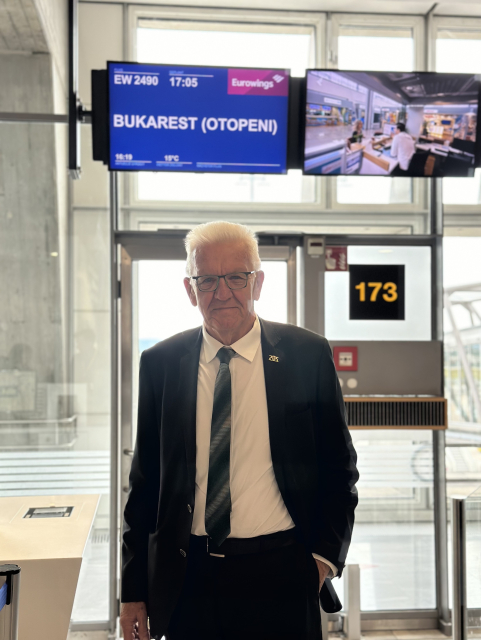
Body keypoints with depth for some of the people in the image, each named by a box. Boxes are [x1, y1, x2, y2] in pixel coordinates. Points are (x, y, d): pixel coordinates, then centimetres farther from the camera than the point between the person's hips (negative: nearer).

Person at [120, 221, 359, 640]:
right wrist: (134, 588, 4)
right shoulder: (160, 363, 1)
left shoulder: (308, 354, -3)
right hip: (186, 581, 2)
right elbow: (145, 480, 4)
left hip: (281, 578, -1)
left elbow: (339, 468, 4)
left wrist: (325, 557, -4)